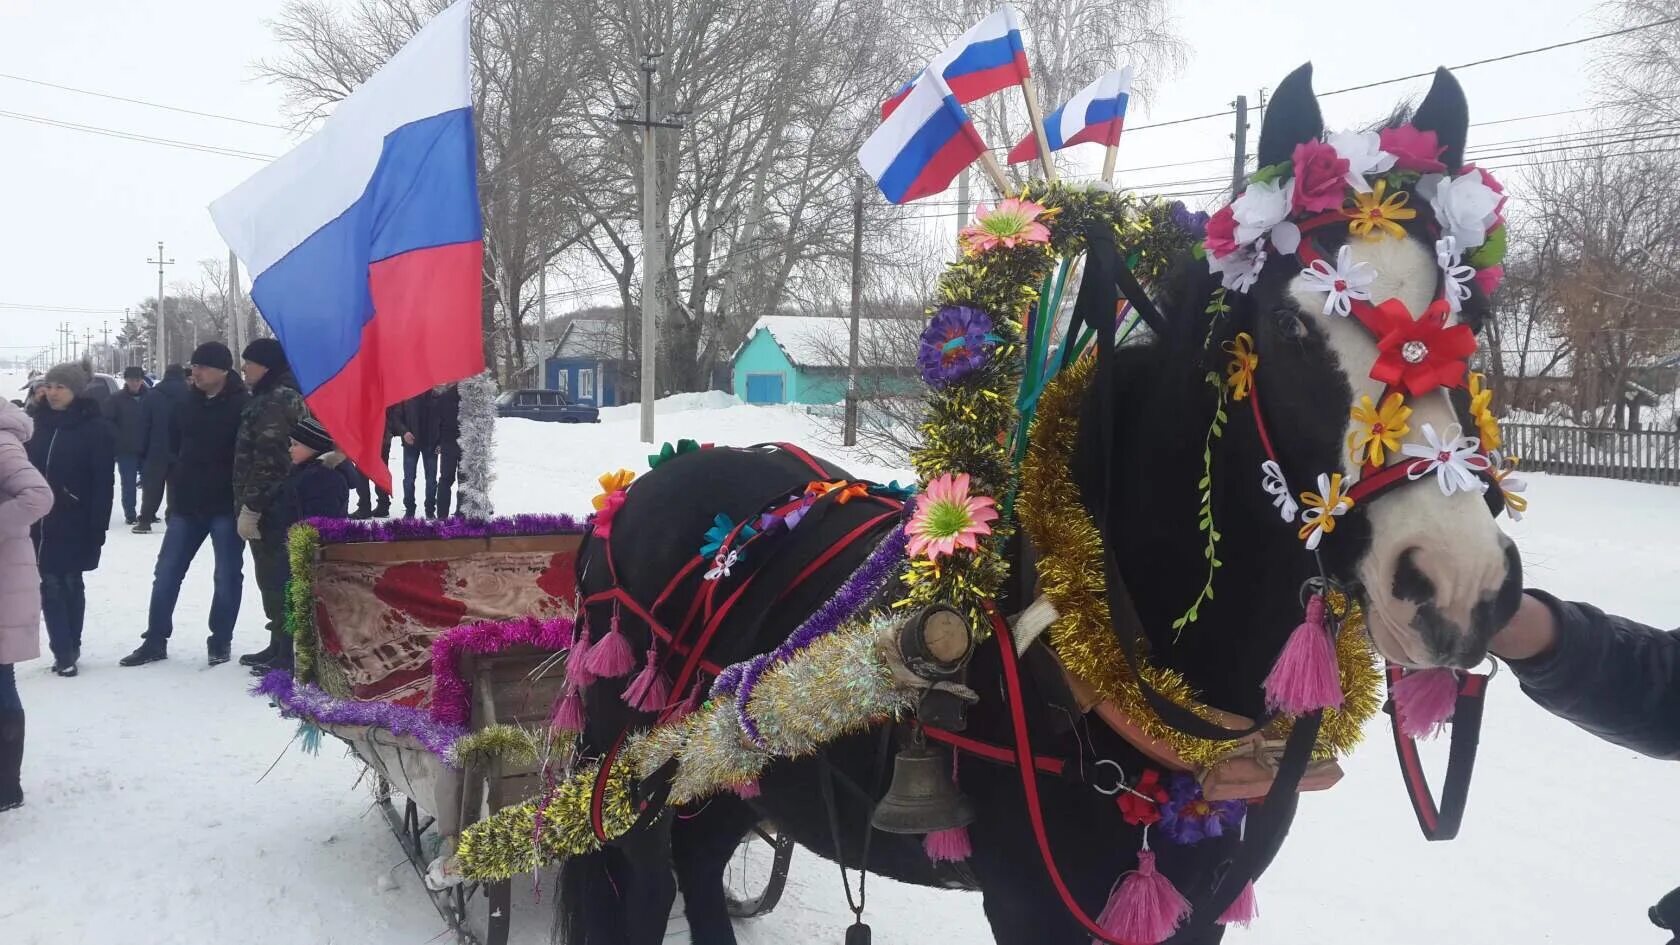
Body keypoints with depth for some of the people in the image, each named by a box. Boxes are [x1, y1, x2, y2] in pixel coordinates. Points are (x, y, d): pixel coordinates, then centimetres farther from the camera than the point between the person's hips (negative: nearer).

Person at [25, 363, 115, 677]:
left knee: (70, 583, 4)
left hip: (75, 523, -5)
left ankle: (67, 651, 15)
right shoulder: (40, 423, 8)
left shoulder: (95, 428, -9)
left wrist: (98, 526, -16)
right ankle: (65, 652, 5)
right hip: (40, 521, 5)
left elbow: (103, 483, -12)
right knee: (50, 585, 2)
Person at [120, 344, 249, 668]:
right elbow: (174, 448, 19)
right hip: (187, 504, 6)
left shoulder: (242, 405, -10)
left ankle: (220, 642, 16)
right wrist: (176, 488, 12)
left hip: (226, 505, -6)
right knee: (166, 572, 7)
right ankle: (155, 641, 18)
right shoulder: (188, 403, 9)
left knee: (227, 575, 4)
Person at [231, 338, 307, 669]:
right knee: (281, 575, 15)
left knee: (272, 576, -4)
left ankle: (283, 648, 1)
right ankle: (285, 644, 22)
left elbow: (268, 461, -22)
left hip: (268, 505, -10)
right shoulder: (289, 395, 16)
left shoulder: (274, 400, -15)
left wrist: (250, 506, -20)